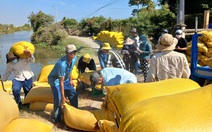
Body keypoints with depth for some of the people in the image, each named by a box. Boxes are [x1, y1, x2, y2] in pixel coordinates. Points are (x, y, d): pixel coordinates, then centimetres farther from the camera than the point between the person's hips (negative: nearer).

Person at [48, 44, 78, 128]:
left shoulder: (74, 59, -14)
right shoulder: (62, 64, -37)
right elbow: (61, 82, -33)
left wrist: (70, 80, 12)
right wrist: (63, 96, -29)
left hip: (65, 79, 8)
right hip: (55, 80, -8)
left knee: (73, 94, 8)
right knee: (59, 100, -15)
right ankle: (57, 120, 2)